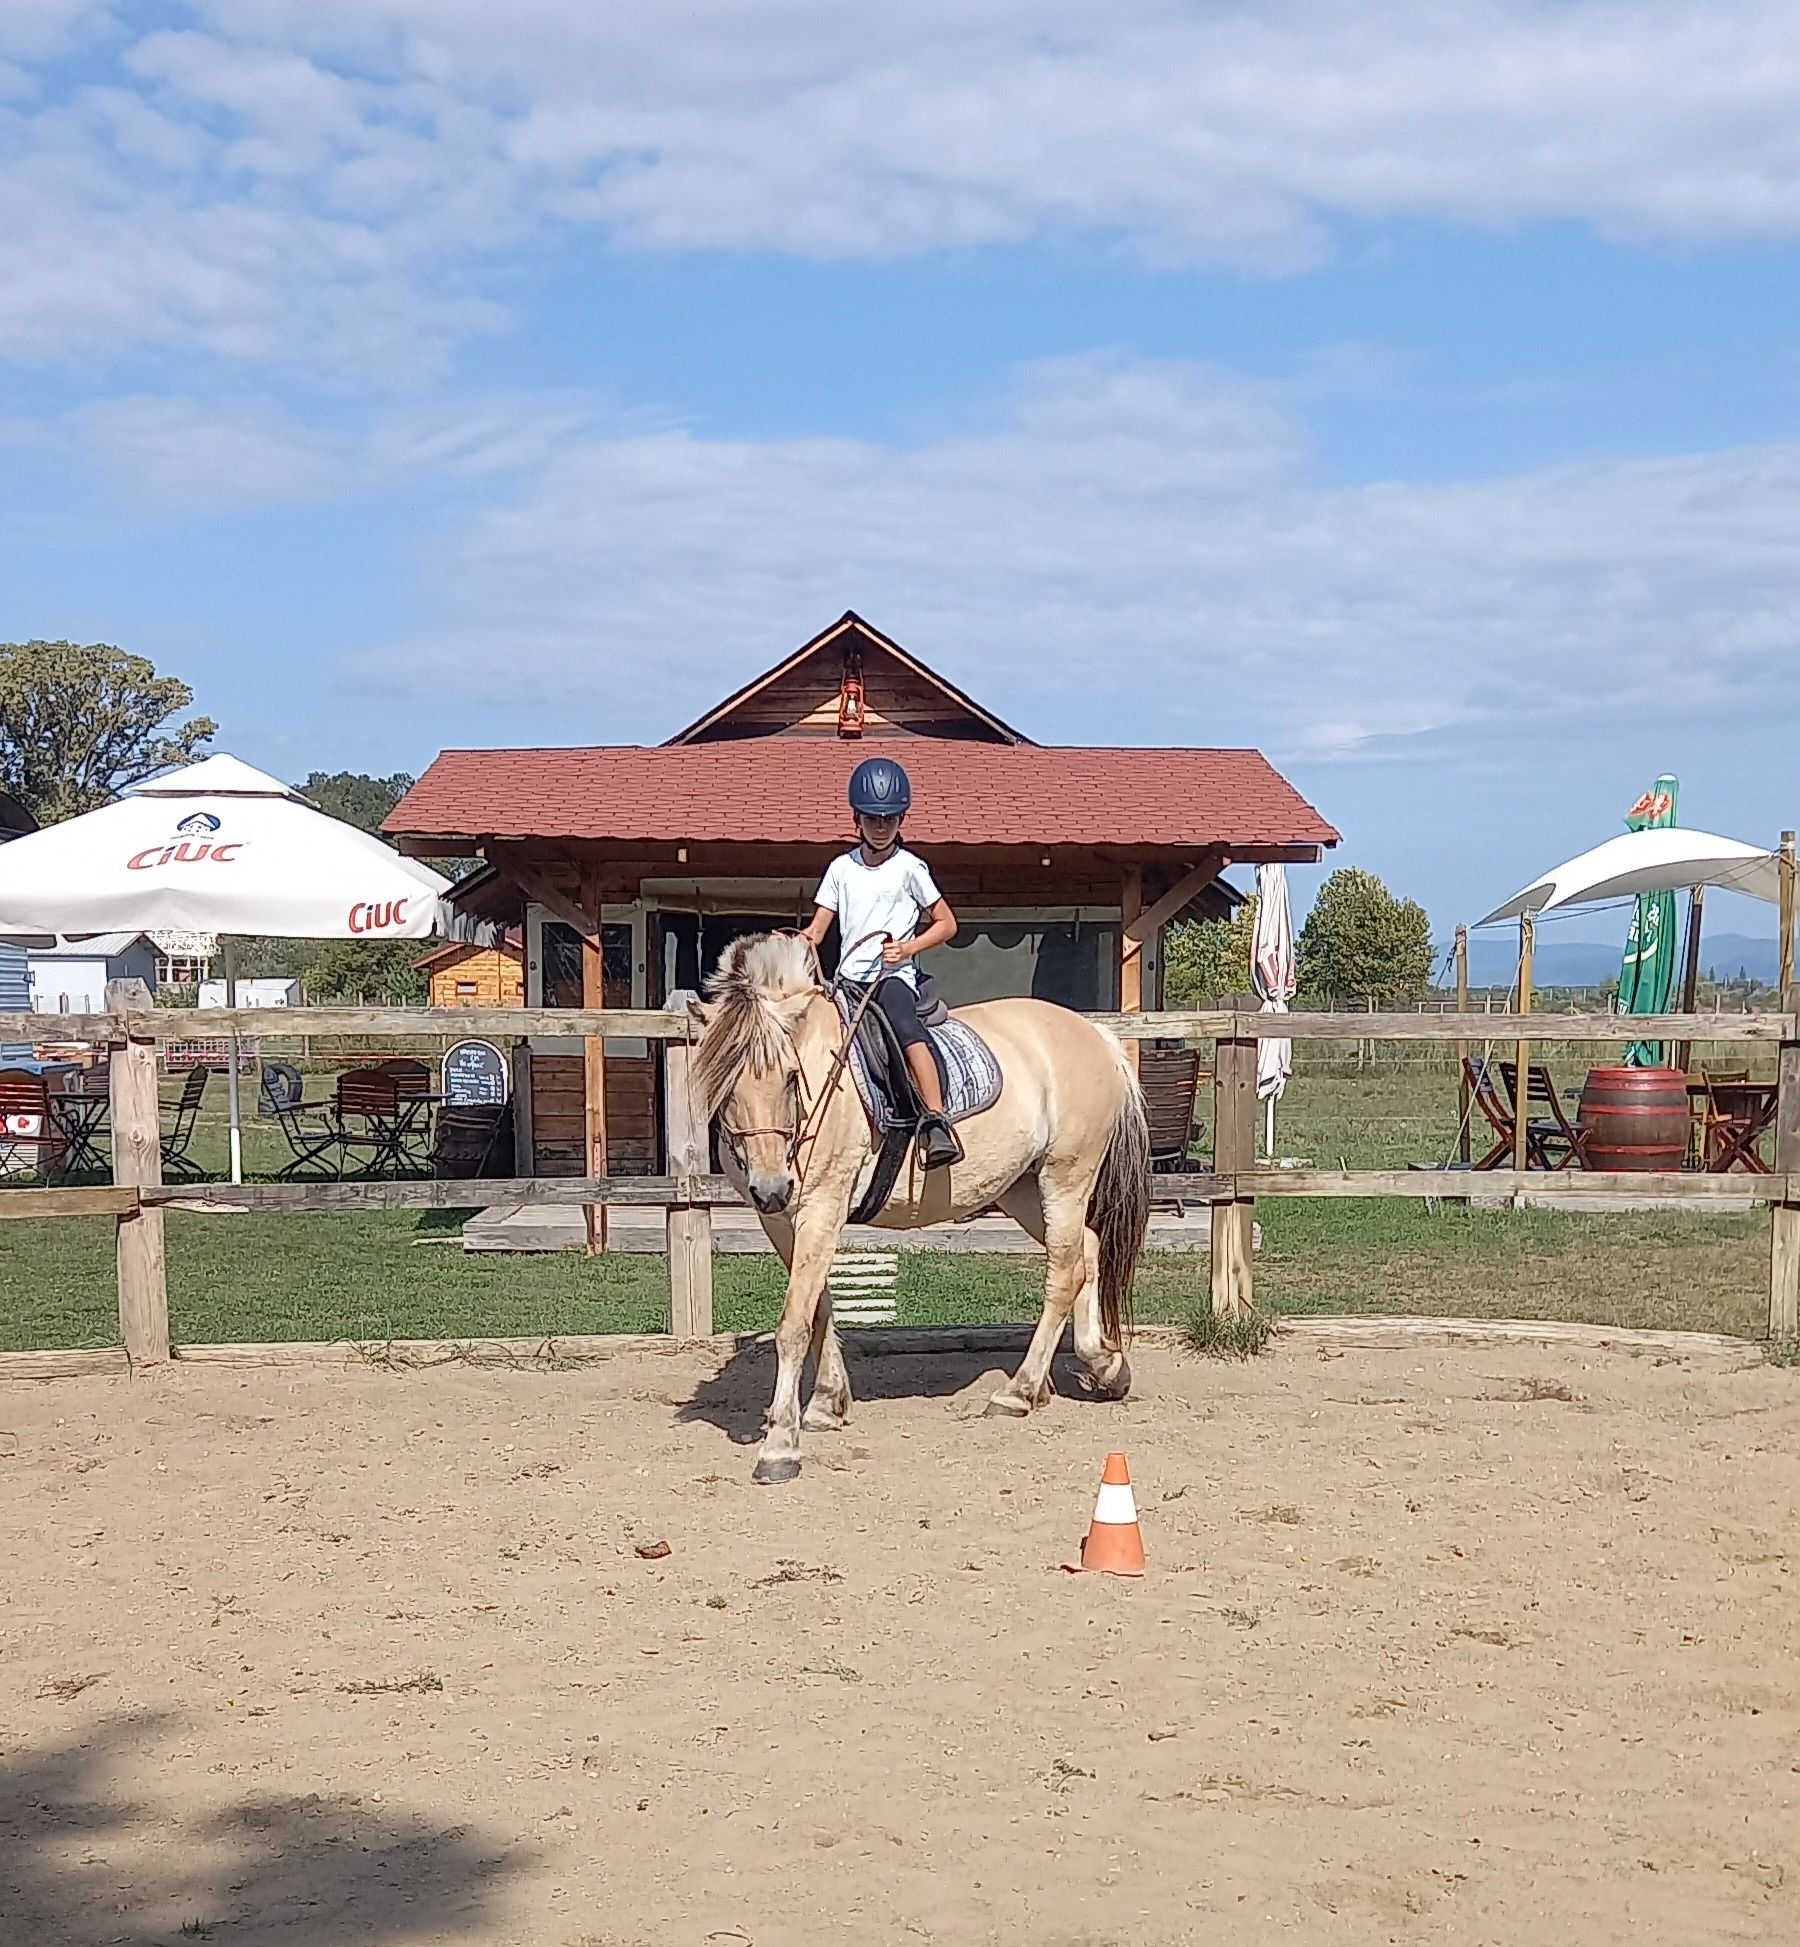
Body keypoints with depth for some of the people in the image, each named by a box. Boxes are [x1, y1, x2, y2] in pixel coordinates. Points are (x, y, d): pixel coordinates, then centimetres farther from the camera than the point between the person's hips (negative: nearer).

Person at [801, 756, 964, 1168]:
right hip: (848, 979, 5)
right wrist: (794, 940, -12)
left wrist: (909, 947, -8)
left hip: (894, 976, -5)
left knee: (906, 1027, -34)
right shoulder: (841, 869, 13)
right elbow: (816, 931, 11)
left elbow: (947, 924, 7)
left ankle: (936, 1123, -44)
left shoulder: (909, 867, 4)